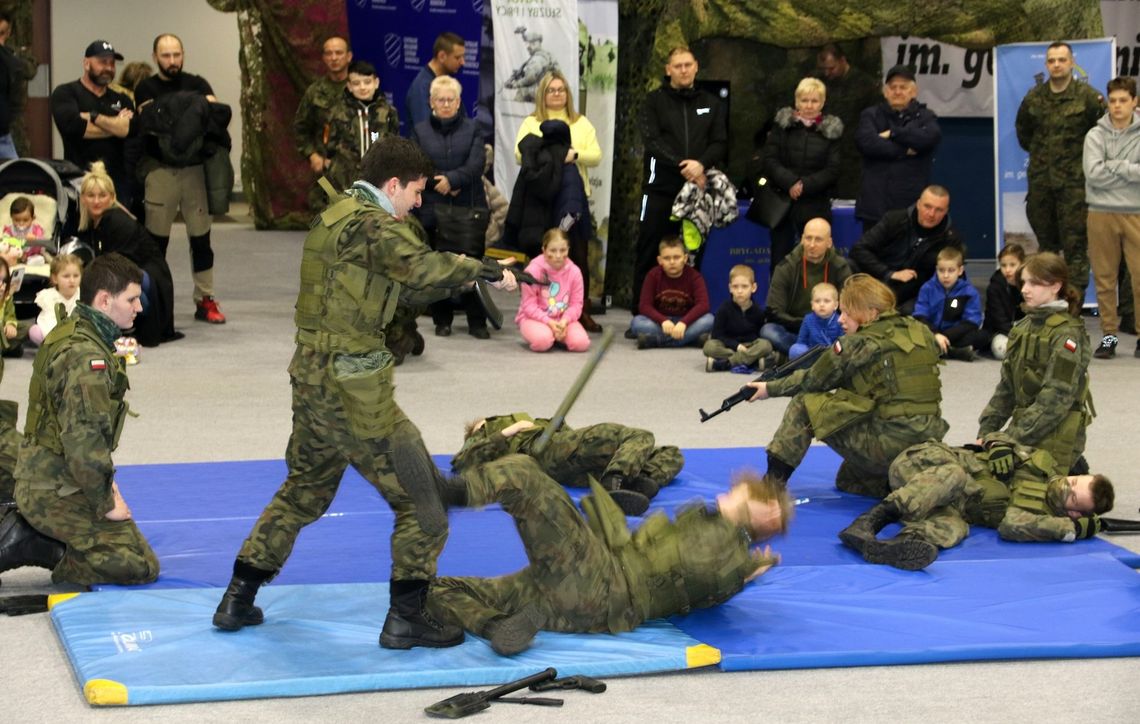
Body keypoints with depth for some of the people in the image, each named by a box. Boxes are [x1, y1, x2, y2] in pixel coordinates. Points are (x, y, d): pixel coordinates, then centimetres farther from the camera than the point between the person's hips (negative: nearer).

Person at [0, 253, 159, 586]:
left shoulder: (66, 334, 11)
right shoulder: (87, 357, -21)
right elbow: (83, 441, -25)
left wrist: (103, 481, 14)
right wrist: (105, 504, -15)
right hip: (58, 492, -10)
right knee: (141, 567, -8)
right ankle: (28, 545, -10)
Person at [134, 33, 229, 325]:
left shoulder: (197, 84, 12)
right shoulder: (147, 89, 9)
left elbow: (217, 111, -2)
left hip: (195, 168, 1)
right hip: (161, 169, -1)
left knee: (200, 236, 3)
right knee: (156, 238, -1)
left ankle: (204, 300, 10)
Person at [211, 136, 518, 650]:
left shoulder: (340, 214, 17)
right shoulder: (368, 222, -13)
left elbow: (406, 288, 19)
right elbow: (420, 267, -30)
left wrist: (467, 274, 9)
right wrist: (485, 271, -18)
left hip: (313, 375, 10)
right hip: (351, 384, -10)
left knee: (303, 492, 24)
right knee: (421, 498, -1)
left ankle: (238, 600, 26)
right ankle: (406, 617, 2)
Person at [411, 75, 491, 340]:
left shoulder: (472, 129, 9)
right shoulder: (420, 131, 10)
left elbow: (475, 166, -4)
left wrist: (451, 180, -17)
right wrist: (440, 185, -12)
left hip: (469, 208, -1)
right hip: (432, 208, 1)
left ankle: (477, 321, 4)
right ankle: (442, 320, 12)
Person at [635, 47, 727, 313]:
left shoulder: (712, 104, 14)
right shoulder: (655, 101, 6)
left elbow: (720, 144, 6)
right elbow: (652, 141, -7)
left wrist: (701, 164, -15)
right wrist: (682, 166, -17)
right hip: (661, 188, -2)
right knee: (649, 252, -2)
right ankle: (641, 315, 3)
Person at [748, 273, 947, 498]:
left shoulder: (858, 343, -9)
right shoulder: (920, 333, 10)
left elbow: (814, 380, 2)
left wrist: (771, 388, 18)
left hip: (888, 444, -8)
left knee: (804, 404, 5)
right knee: (848, 480, 32)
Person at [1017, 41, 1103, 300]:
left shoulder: (1087, 96, -5)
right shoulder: (1034, 97, 8)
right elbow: (1022, 128, 26)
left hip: (1074, 181, -4)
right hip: (1040, 179, 4)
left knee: (1075, 243, -5)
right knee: (1045, 241, 12)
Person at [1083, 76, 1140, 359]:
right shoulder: (1095, 136, 4)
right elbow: (1093, 173, -9)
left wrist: (1114, 167, -13)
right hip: (1101, 212, 1)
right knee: (1104, 278, 5)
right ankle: (1109, 334, 13)